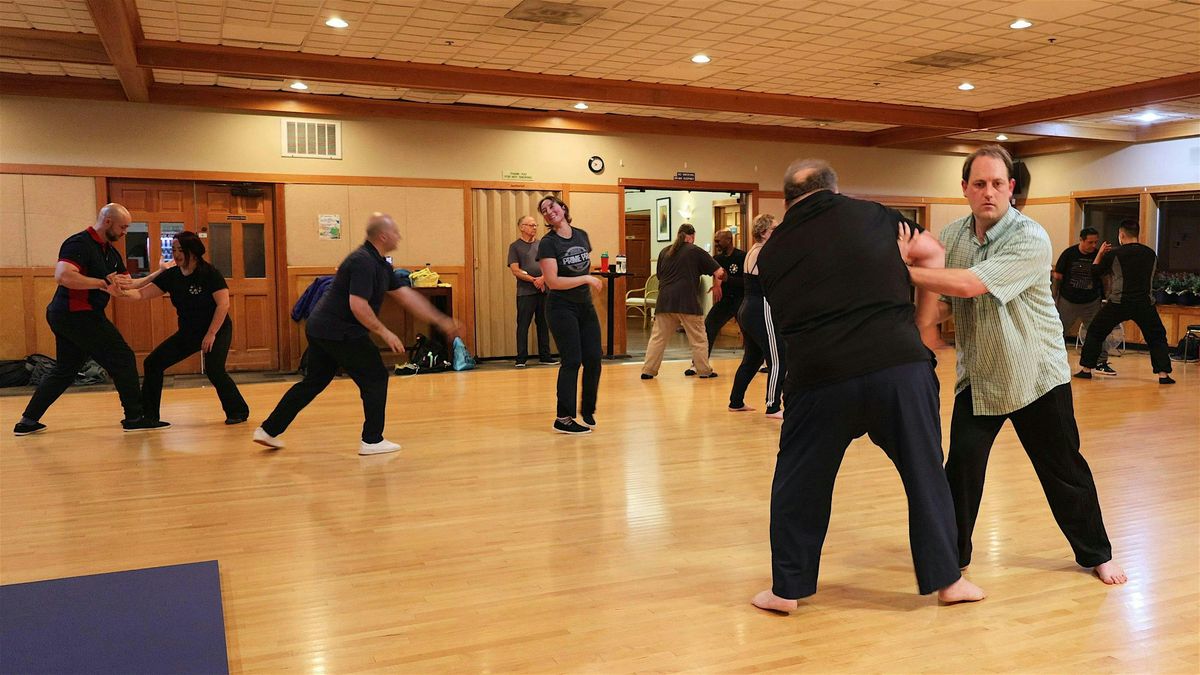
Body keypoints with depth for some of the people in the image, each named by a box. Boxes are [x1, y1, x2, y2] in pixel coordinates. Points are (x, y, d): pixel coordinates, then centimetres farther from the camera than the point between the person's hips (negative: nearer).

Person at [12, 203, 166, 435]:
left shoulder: (110, 252, 15)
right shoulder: (79, 244, -14)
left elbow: (128, 284, 19)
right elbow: (62, 275, -29)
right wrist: (104, 283, -25)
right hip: (77, 314, -10)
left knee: (64, 371, 16)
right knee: (123, 359, -5)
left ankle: (28, 421, 19)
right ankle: (134, 418, 0)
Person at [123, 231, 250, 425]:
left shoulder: (209, 273, -17)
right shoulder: (171, 275, -2)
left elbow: (223, 304, -21)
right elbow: (142, 293, -7)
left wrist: (211, 334, -23)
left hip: (217, 330, -6)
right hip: (188, 332, 7)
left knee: (213, 369, -27)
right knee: (152, 363, 1)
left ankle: (238, 411, -7)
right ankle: (148, 415, 14)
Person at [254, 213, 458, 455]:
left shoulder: (379, 264, 13)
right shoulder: (363, 262, -19)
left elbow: (406, 295, 14)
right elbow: (358, 306, -26)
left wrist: (440, 320, 12)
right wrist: (384, 332, -18)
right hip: (340, 333, -10)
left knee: (314, 381, 18)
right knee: (375, 379, 1)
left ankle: (268, 430, 24)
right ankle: (372, 441, 7)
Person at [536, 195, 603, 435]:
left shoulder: (581, 235, 6)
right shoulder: (548, 243, -12)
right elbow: (553, 282, -20)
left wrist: (589, 286, 12)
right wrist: (586, 279, -16)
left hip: (586, 306, 6)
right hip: (562, 308, -6)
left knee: (593, 360, 4)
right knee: (571, 361, -6)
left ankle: (587, 411, 23)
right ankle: (563, 419, 5)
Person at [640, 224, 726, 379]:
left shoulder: (665, 252, 15)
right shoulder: (695, 251, 2)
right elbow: (719, 272, 0)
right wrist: (716, 287, 17)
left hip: (664, 300, 4)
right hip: (687, 301, -4)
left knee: (657, 337, 7)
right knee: (698, 339, 8)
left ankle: (648, 370, 5)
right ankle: (704, 371, 13)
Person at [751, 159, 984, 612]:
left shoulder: (772, 251, 12)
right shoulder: (869, 215, 9)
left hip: (820, 376, 1)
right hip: (899, 365, 0)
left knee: (798, 482, 16)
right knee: (926, 475, 17)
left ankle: (787, 589, 22)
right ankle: (946, 579, 28)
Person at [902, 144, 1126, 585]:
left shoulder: (1030, 239, -20)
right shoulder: (951, 236, -2)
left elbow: (969, 285, -33)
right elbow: (944, 302, 3)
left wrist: (903, 269, -31)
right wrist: (922, 317, -20)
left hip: (1035, 374, -3)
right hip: (977, 375, 3)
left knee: (1064, 470, 9)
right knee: (961, 469, -4)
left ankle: (1095, 554, 29)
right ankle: (952, 555, 14)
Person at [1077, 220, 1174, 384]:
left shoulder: (1114, 254, -5)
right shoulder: (1151, 254, 5)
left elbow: (1095, 270, 8)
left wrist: (1100, 253, 22)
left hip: (1118, 303, -2)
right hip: (1144, 303, 2)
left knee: (1095, 332, 13)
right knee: (1157, 338, 15)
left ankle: (1086, 369, 13)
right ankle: (1163, 374, 7)